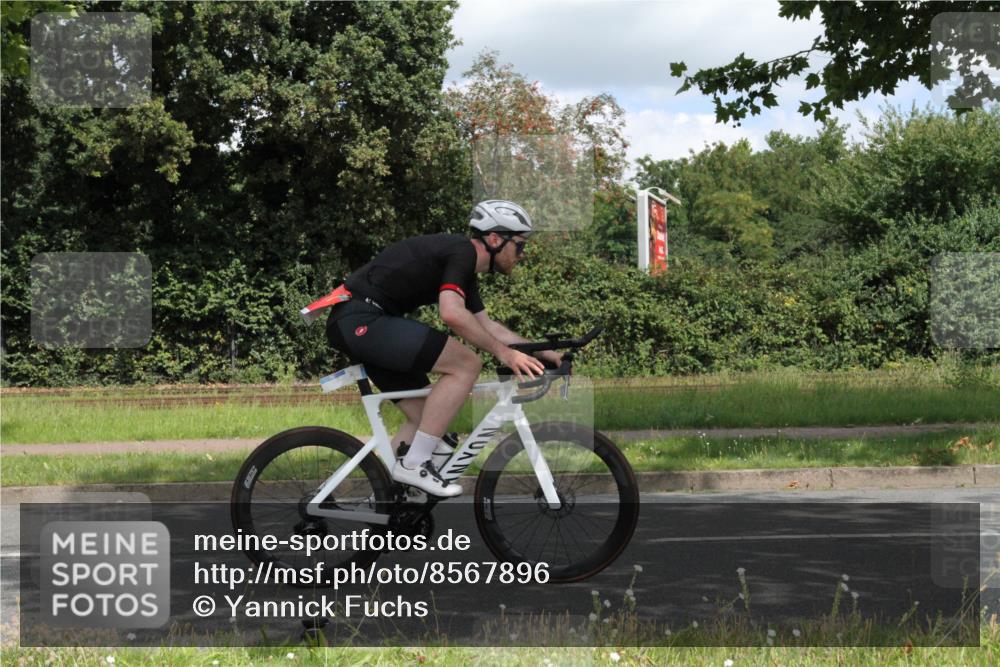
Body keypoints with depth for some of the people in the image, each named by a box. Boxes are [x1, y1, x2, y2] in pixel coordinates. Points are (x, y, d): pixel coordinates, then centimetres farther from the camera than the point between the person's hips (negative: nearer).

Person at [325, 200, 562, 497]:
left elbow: (487, 326, 28)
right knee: (466, 364, -15)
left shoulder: (466, 272, 20)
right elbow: (452, 313, -26)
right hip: (361, 319, -11)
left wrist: (545, 353, 23)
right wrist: (503, 353, -18)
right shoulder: (463, 251, -11)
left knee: (424, 417, 13)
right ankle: (414, 464, -12)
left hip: (351, 325, 11)